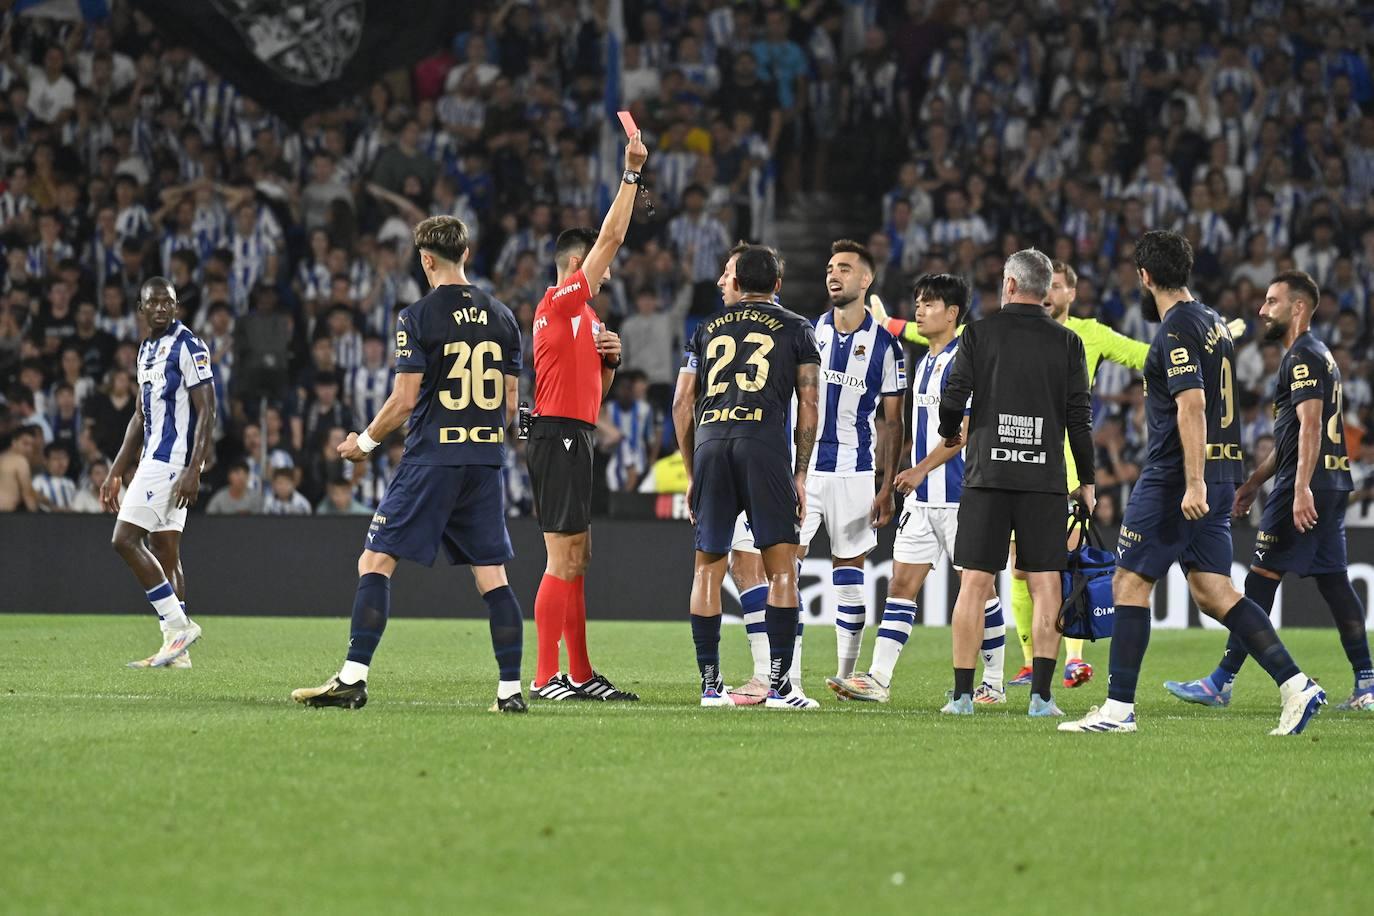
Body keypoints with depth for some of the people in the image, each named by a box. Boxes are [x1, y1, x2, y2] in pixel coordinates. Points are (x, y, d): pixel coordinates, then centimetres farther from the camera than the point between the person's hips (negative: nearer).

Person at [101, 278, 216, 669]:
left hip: (172, 461, -9)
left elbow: (206, 412, -16)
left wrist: (193, 471, -23)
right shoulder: (147, 349, 17)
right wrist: (116, 473, 22)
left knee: (125, 539, -13)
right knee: (164, 552, 7)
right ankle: (177, 648, 8)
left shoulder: (188, 347, -11)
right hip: (154, 458, 9)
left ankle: (178, 626, -11)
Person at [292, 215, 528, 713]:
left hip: (431, 461, -5)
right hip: (486, 460, 5)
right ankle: (510, 689, 2)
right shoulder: (501, 317, 9)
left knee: (375, 562, -1)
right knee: (492, 575, 7)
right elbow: (510, 404, 12)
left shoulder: (418, 317, -6)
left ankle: (353, 678, -9)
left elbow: (405, 399, -9)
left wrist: (364, 441, 6)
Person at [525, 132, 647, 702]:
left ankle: (580, 674, 15)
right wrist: (632, 173, -9)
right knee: (563, 561, -11)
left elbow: (594, 388, 27)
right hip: (561, 436, -10)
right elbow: (610, 237, -12)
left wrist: (609, 358, 8)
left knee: (576, 558, 11)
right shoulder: (562, 302, -7)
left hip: (573, 439, 10)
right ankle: (546, 678, -12)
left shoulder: (581, 315, 20)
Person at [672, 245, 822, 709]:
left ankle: (710, 683, 8)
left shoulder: (707, 329, 21)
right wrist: (800, 474, 11)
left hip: (710, 443, 3)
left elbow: (682, 403, 17)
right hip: (764, 444, -3)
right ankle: (779, 684, -7)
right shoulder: (796, 329, 15)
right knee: (781, 567, 0)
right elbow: (808, 405, 7)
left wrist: (692, 474, 22)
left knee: (708, 566, 9)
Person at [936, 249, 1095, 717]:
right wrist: (1087, 482, 10)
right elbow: (1079, 417, 3)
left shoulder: (980, 333, 2)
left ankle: (962, 694, 0)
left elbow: (953, 398, -3)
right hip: (1045, 479, 1)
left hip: (987, 474, -1)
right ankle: (1041, 695, -5)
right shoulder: (1066, 343, 5)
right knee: (1046, 584, 3)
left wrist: (949, 433, 20)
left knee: (975, 584, 2)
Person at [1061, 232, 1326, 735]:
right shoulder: (1213, 322, 16)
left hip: (1175, 479, -9)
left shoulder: (1177, 330, -13)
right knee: (1213, 591, 7)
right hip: (1220, 475, 9)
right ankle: (1295, 684, -3)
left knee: (1130, 583, -1)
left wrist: (1194, 483, -26)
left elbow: (1192, 406, -22)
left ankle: (1119, 707, -1)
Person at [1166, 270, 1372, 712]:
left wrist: (1301, 490, -29)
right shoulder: (1319, 355, 22)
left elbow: (1310, 426, -22)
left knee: (1261, 580, -7)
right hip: (1334, 483, 10)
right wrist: (1254, 481, 29)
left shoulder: (1303, 357, -10)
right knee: (1333, 580, 8)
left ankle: (1221, 683, -5)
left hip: (1305, 487, -10)